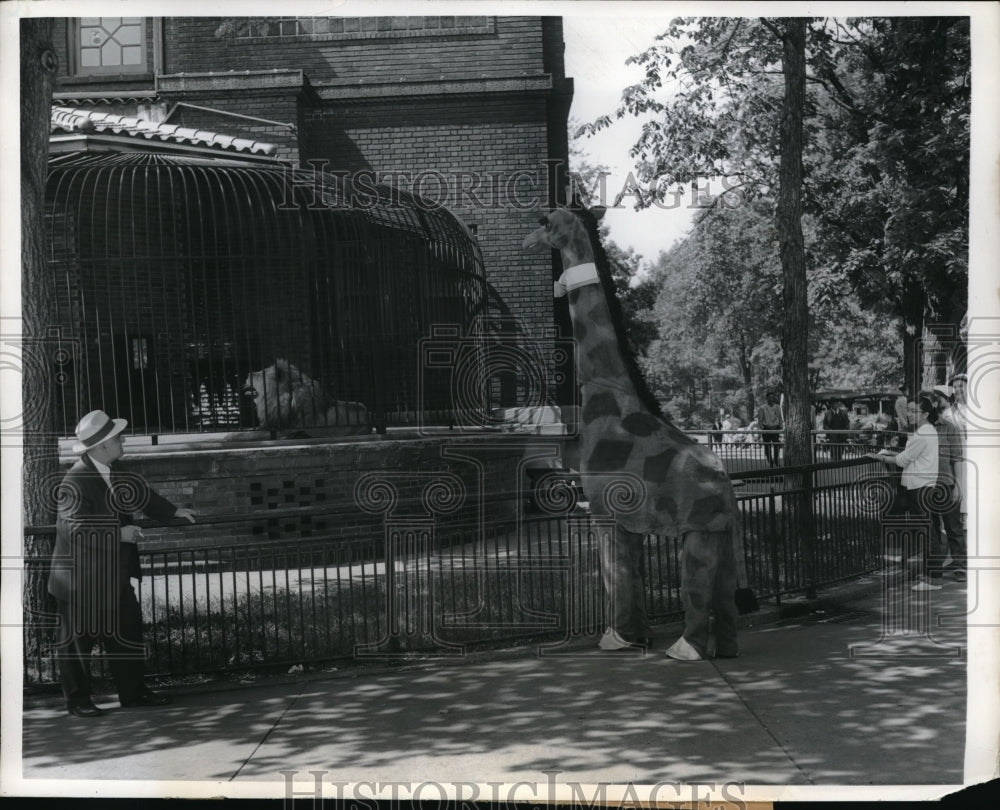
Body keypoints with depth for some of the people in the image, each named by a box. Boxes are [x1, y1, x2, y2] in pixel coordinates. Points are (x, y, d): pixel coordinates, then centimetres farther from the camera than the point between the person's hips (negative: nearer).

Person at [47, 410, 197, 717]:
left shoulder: (111, 472, 3)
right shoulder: (75, 481, -24)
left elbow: (137, 492, 19)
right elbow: (78, 528, -30)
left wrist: (174, 512, 21)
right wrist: (119, 534, -26)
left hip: (113, 574, 9)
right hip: (81, 577, -8)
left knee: (127, 630, 11)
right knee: (77, 639, 6)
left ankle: (133, 691, 22)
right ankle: (77, 700, 18)